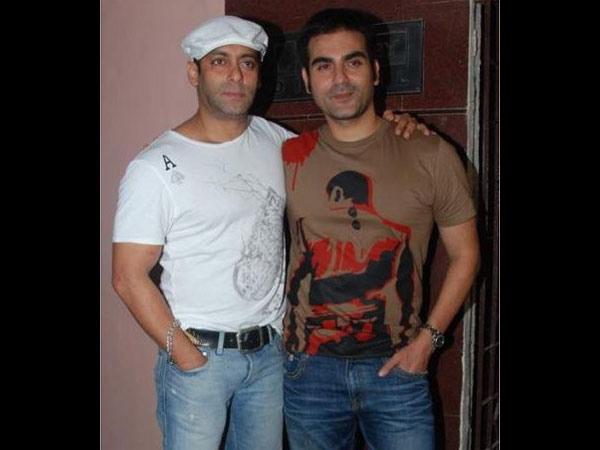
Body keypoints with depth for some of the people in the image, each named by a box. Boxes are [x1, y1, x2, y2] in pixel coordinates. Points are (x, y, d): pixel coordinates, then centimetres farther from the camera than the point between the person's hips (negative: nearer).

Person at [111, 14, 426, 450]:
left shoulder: (275, 141, 4)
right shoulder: (156, 167, -11)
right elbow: (129, 276, -12)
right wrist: (185, 354, -16)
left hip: (271, 349, 5)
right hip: (197, 353, -5)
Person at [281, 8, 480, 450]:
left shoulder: (430, 156, -5)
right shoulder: (289, 158, -1)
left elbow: (465, 255, 2)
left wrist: (428, 337, -6)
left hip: (396, 365, -1)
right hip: (309, 368, 2)